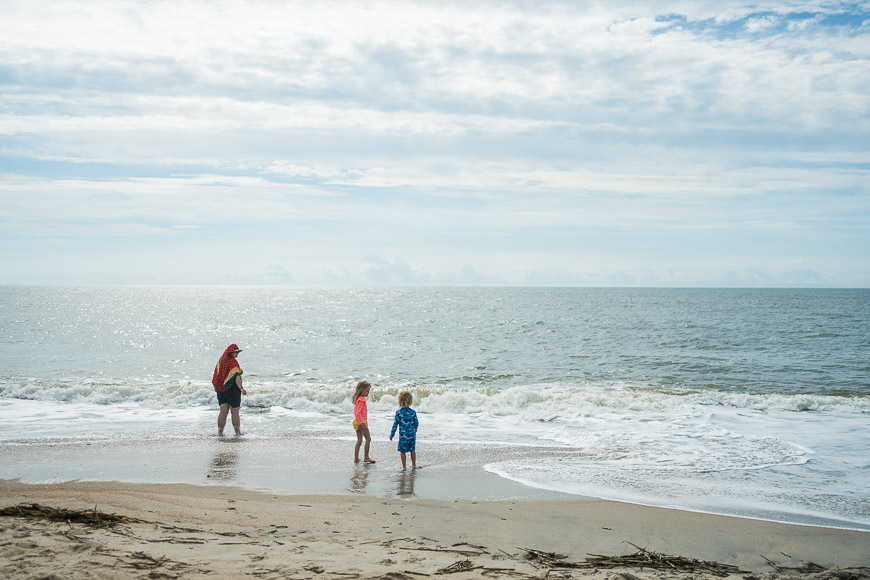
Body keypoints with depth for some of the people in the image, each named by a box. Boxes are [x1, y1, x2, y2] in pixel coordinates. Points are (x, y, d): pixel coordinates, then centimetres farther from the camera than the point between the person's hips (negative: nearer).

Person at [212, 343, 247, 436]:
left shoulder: (220, 360, 7)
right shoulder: (233, 362, -14)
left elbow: (216, 375, 14)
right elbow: (236, 376, -24)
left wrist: (217, 387, 24)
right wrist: (241, 388, -31)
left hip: (220, 389, 6)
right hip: (232, 389, -6)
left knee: (223, 412, 7)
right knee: (235, 412, 3)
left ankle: (220, 432, 4)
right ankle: (238, 432, 8)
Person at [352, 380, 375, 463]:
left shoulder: (359, 399, 15)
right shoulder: (361, 400, -15)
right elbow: (358, 413, -22)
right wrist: (362, 423, -27)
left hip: (357, 422, 10)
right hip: (361, 422, -10)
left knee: (359, 440, 11)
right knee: (368, 439, -4)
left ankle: (356, 458, 11)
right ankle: (366, 457, -2)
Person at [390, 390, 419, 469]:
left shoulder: (399, 413, -10)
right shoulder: (413, 412, -2)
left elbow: (395, 424, -7)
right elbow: (416, 423, 7)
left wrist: (392, 434, 2)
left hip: (403, 435, -3)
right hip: (412, 434, 3)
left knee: (403, 451, 9)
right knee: (412, 450, 15)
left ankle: (404, 466, 13)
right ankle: (414, 465, 20)